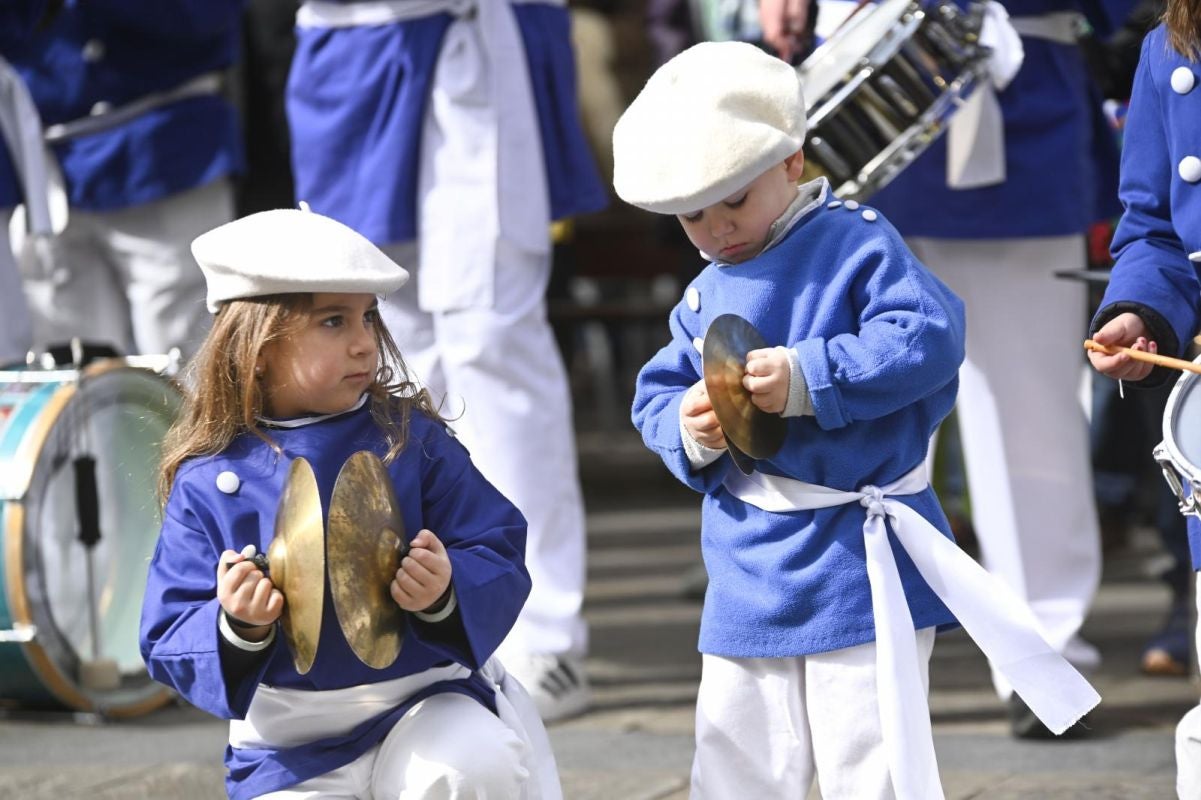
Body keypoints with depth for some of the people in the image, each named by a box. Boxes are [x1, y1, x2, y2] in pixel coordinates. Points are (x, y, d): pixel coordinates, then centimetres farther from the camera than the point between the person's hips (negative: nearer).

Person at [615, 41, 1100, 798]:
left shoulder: (859, 247, -9)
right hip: (748, 579, 7)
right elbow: (657, 394, 13)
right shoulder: (706, 295, 13)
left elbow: (927, 338, -22)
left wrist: (809, 377, -28)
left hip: (856, 563, -7)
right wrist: (686, 430, -10)